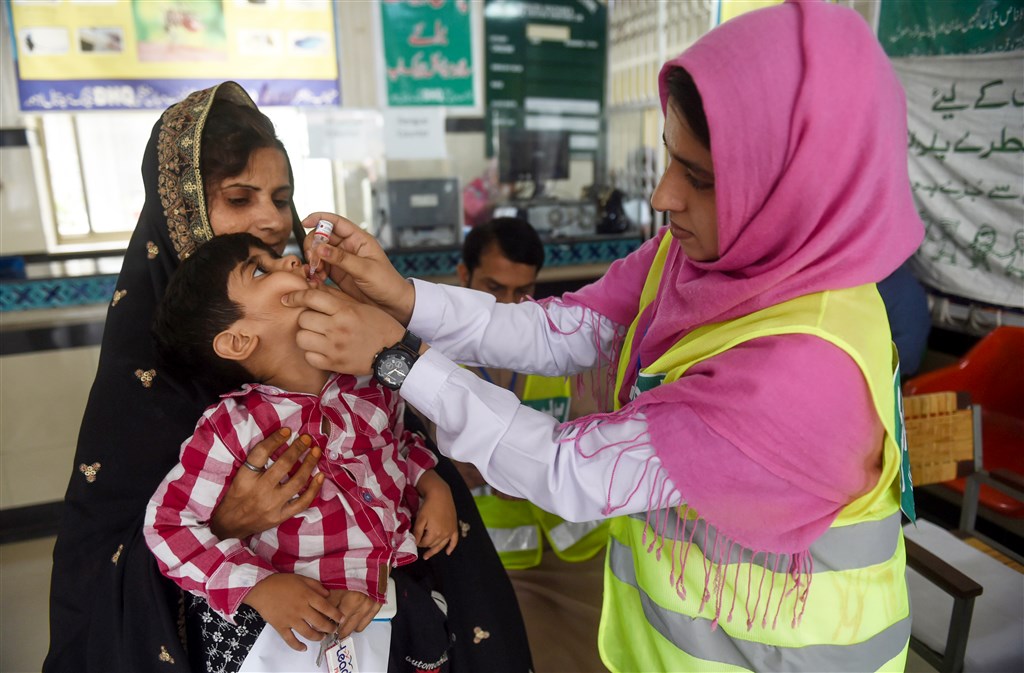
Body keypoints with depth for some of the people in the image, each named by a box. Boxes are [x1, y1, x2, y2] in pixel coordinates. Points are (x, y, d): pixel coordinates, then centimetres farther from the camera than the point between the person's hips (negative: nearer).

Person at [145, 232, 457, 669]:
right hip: (303, 615, -3)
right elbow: (169, 523, -14)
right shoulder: (234, 428, -20)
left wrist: (434, 487, -3)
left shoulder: (366, 383, -5)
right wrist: (259, 587, -23)